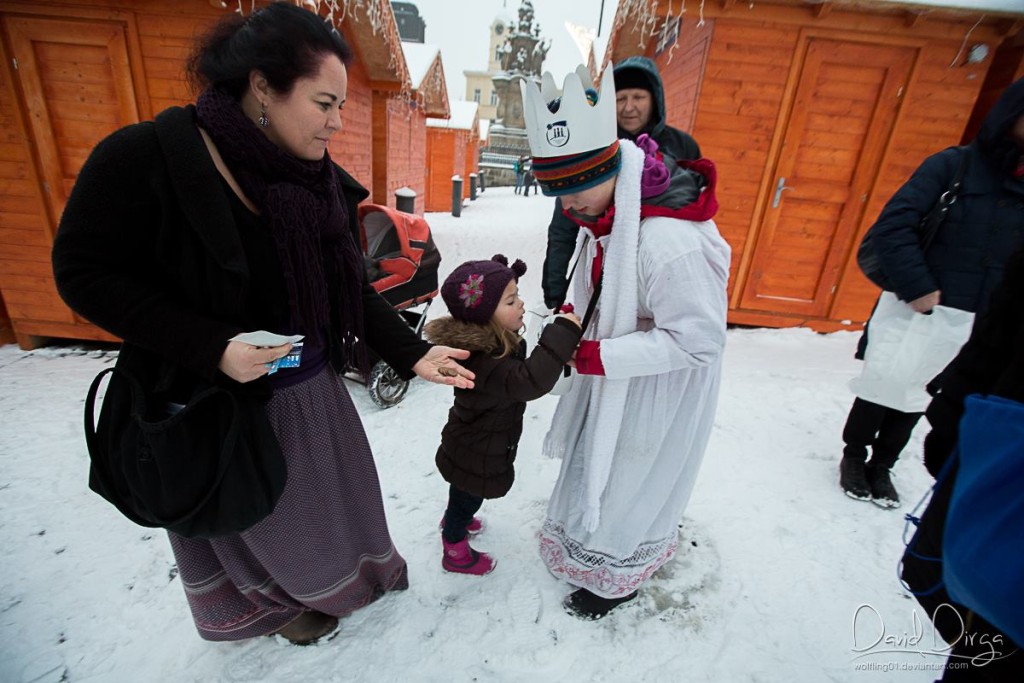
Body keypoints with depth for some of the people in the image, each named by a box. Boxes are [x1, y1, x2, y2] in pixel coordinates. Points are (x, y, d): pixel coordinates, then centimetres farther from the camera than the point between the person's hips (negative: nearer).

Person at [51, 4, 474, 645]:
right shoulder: (144, 159, -20)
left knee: (331, 492, 24)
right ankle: (277, 601, 53)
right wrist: (212, 348, -25)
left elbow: (354, 290, -2)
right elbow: (85, 273, -15)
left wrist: (413, 353, -11)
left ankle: (349, 575, 56)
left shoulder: (325, 182, -4)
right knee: (257, 516, 20)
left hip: (311, 389, 5)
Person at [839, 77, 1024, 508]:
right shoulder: (955, 165, -8)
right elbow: (894, 223, -16)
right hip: (915, 314, -4)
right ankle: (854, 456, 32)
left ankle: (881, 466, 34)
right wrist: (918, 288, -22)